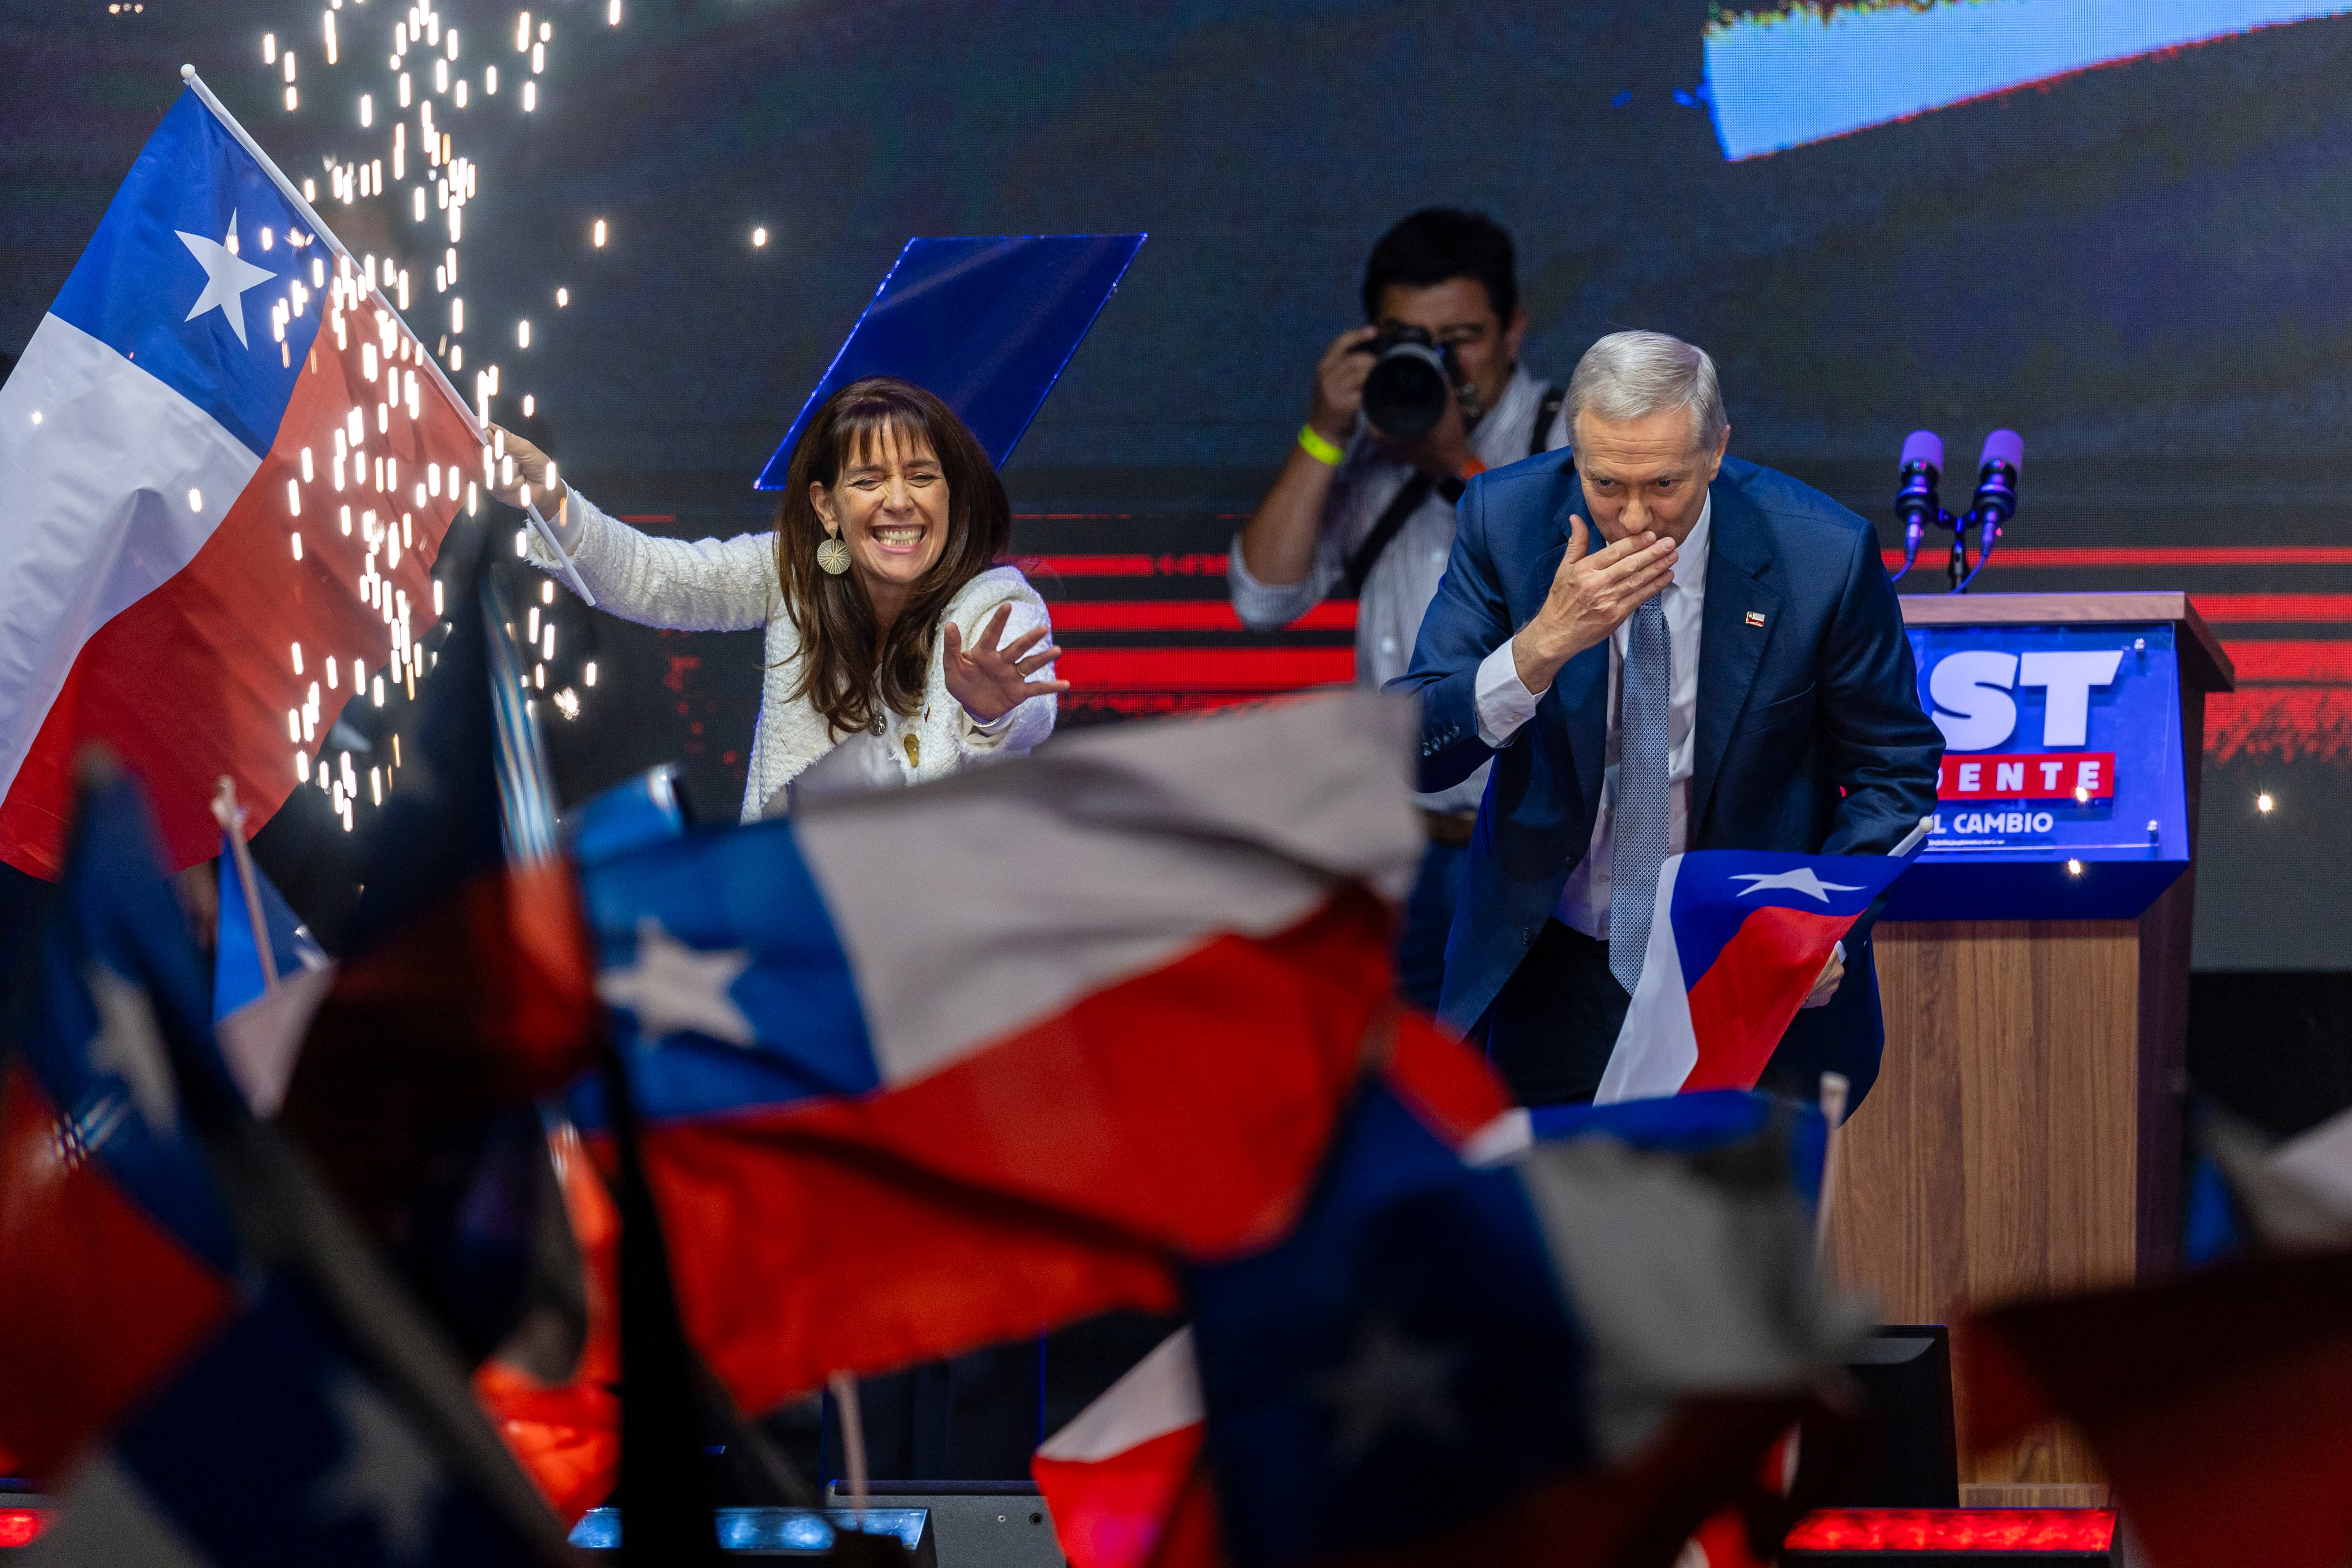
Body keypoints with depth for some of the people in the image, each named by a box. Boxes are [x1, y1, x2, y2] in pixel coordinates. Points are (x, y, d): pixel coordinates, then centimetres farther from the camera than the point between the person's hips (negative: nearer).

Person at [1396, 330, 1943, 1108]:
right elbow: (1411, 756, -16)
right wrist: (1543, 644, -32)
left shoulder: (1823, 554, -17)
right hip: (1557, 978, 1)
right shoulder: (1505, 519, -13)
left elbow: (1894, 772, -3)